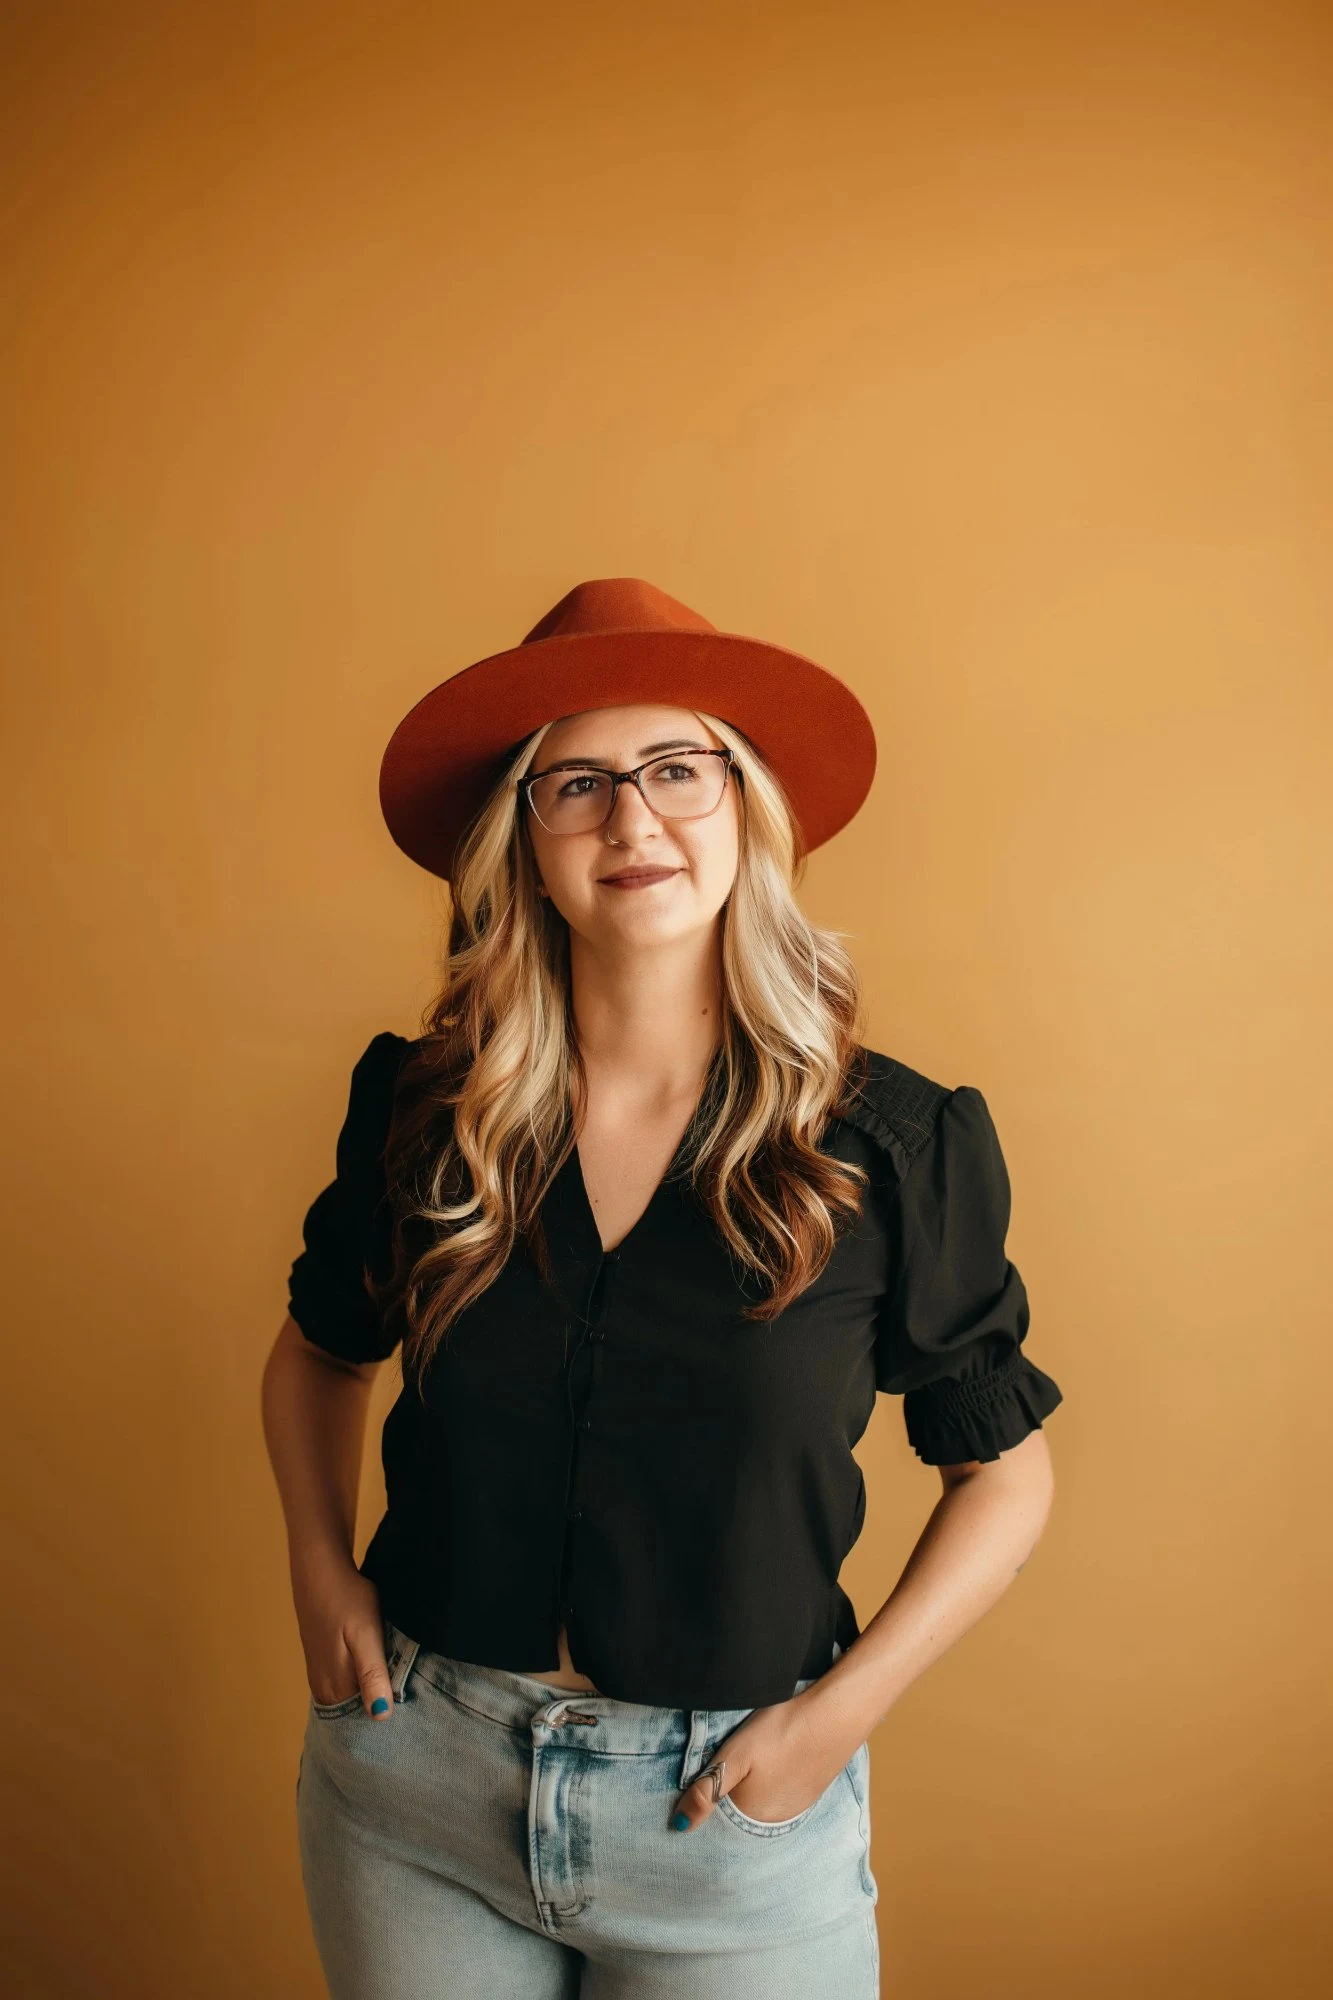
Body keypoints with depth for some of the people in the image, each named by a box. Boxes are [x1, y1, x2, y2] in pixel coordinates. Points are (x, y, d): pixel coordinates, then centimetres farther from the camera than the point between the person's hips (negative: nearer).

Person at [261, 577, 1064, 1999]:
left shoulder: (895, 1146, -13)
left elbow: (1003, 1468, -1)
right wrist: (321, 1574, -1)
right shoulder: (416, 1107, -7)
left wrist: (841, 1709, -9)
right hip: (409, 1780, 2)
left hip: (734, 1815, -1)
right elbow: (320, 1348, 11)